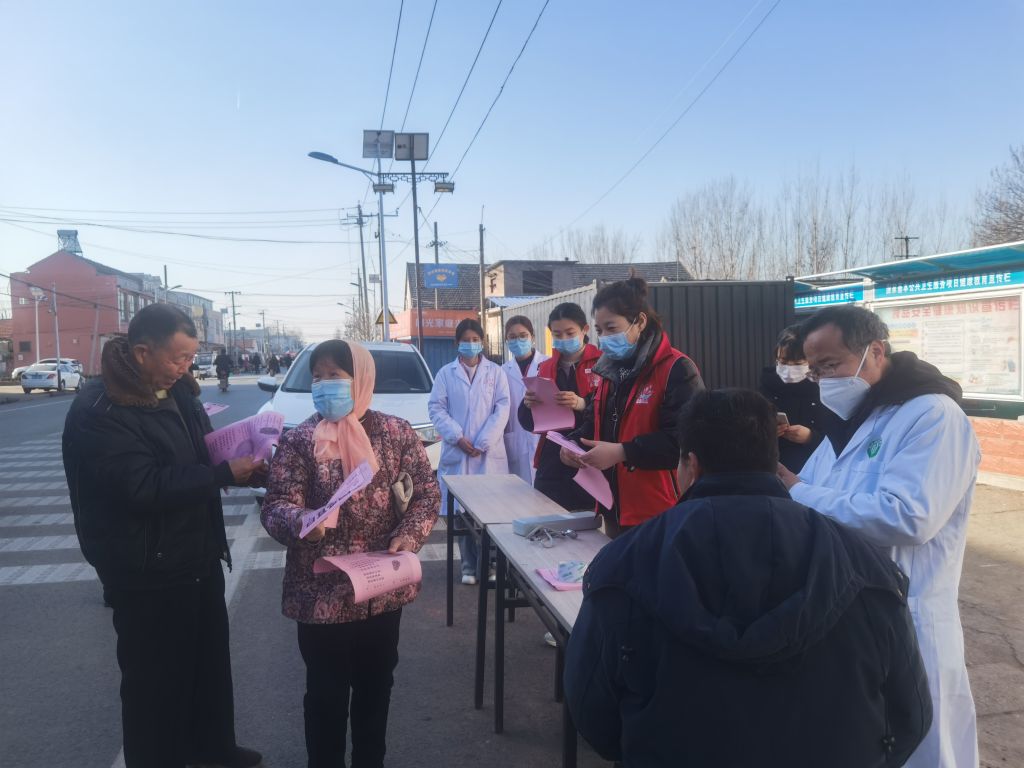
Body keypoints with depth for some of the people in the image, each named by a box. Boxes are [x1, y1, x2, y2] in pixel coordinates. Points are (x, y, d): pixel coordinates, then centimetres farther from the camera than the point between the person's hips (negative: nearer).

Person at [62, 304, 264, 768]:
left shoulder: (177, 392, 5)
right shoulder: (99, 411, -21)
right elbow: (143, 487, -29)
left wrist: (245, 466, -3)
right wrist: (225, 473, -26)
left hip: (198, 557, 8)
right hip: (147, 572, -8)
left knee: (210, 658, 21)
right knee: (156, 676, 8)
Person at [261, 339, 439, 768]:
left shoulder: (396, 433, -4)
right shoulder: (299, 440, -6)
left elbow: (426, 494, 1)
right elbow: (275, 506, -11)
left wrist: (408, 536, -16)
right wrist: (298, 520, -34)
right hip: (322, 592, -2)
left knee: (376, 685, 20)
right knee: (326, 691, 13)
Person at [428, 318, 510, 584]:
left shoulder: (496, 373, 10)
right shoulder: (446, 373, 10)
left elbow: (502, 409, 1)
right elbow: (436, 408, 3)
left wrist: (483, 443, -9)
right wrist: (458, 437, -10)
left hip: (489, 453, 0)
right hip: (457, 453, 0)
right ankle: (469, 565, 12)